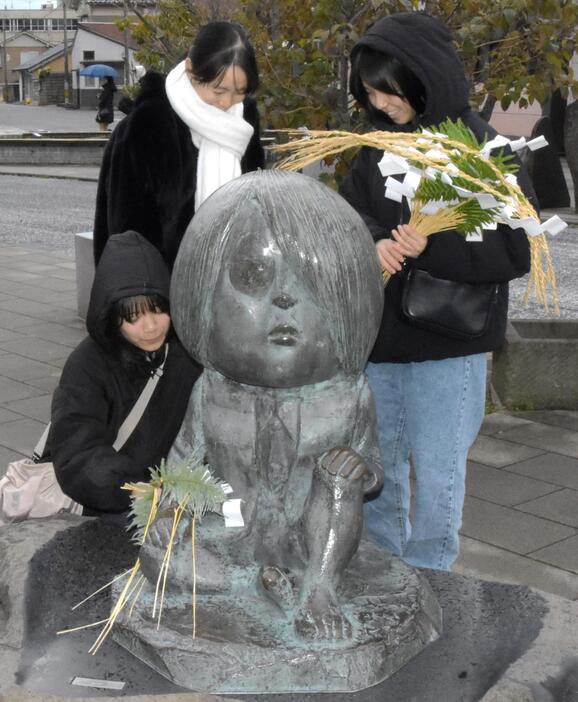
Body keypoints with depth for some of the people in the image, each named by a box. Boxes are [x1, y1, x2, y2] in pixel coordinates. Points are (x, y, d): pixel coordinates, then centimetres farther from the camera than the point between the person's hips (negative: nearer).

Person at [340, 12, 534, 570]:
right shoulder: (378, 147, 5)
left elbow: (516, 251, -14)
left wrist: (433, 247, -28)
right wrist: (374, 243, -20)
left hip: (448, 342, -6)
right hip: (377, 335, 6)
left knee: (436, 474, 4)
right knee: (374, 466, 18)